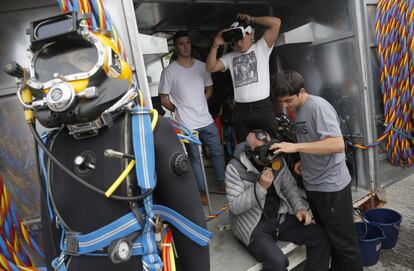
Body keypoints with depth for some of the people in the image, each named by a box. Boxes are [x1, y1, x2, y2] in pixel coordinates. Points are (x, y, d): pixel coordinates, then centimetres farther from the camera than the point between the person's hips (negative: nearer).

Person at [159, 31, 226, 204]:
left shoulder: (201, 66, 3)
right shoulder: (169, 71, -9)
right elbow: (164, 99, -4)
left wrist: (198, 105, 6)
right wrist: (180, 111, 2)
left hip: (206, 120, 4)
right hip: (187, 124, -4)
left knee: (218, 152, 13)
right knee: (195, 158, 9)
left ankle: (223, 183, 33)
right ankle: (202, 190, 26)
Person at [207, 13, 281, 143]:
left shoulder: (261, 48, 6)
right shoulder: (230, 57, 15)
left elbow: (276, 23, -3)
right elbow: (211, 68, 5)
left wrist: (251, 19, 1)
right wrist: (216, 45, 0)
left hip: (262, 107, -3)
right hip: (240, 110, 3)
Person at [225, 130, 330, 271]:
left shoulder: (277, 160, -1)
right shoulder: (234, 169, -17)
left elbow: (290, 187, 9)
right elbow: (235, 207, -20)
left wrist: (300, 208, -9)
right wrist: (261, 186, -30)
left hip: (281, 217, 6)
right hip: (253, 226, -5)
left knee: (319, 236, -8)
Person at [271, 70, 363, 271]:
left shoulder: (319, 107, -19)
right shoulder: (299, 109, 8)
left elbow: (337, 145, -29)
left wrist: (295, 147, -31)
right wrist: (304, 161, 4)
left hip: (331, 185, -8)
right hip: (313, 185, 8)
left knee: (343, 240, 8)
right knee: (327, 237, 22)